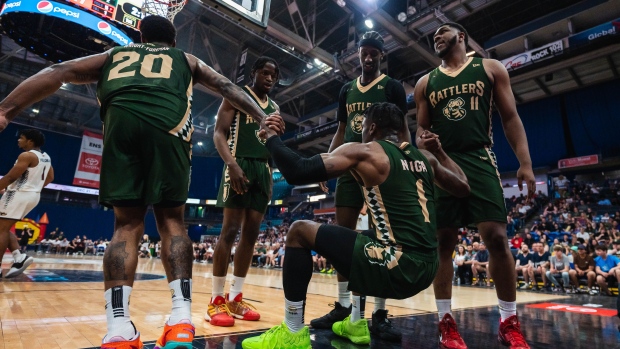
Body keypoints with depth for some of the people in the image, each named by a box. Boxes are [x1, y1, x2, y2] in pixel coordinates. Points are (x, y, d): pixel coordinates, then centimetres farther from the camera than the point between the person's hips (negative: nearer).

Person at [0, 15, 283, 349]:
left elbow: (58, 72, 22)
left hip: (121, 118, 1)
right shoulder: (186, 59, 35)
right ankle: (181, 322, -4)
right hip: (168, 121, -1)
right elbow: (227, 87, 24)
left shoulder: (114, 54, 36)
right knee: (171, 219, 5)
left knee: (127, 224, 6)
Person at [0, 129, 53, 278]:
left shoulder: (27, 155, -14)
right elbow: (50, 178, 21)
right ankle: (19, 256, 4)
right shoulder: (46, 157, 13)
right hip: (32, 195, 9)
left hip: (19, 194, -9)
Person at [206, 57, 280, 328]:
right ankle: (216, 300, 0)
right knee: (230, 230, -10)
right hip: (240, 164, -6)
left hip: (263, 170, 6)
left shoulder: (274, 108, 22)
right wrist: (232, 164, -22)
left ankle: (235, 298, 11)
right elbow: (219, 133, -6)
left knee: (251, 233, 3)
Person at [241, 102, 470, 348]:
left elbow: (297, 172, -12)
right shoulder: (425, 158, 14)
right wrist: (440, 152, 39)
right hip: (426, 269, 8)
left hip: (398, 268, -8)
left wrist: (271, 136, 4)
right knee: (361, 238, 35)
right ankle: (356, 324, 38)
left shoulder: (363, 151, -4)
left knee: (300, 231, 2)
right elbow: (463, 188, 29)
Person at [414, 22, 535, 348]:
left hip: (480, 162, -1)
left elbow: (510, 118, 6)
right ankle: (446, 321, 9)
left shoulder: (490, 68, 12)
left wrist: (525, 163, -4)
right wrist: (421, 141, -11)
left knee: (496, 237, -9)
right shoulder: (425, 83, 16)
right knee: (442, 242, -1)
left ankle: (509, 322, 8)